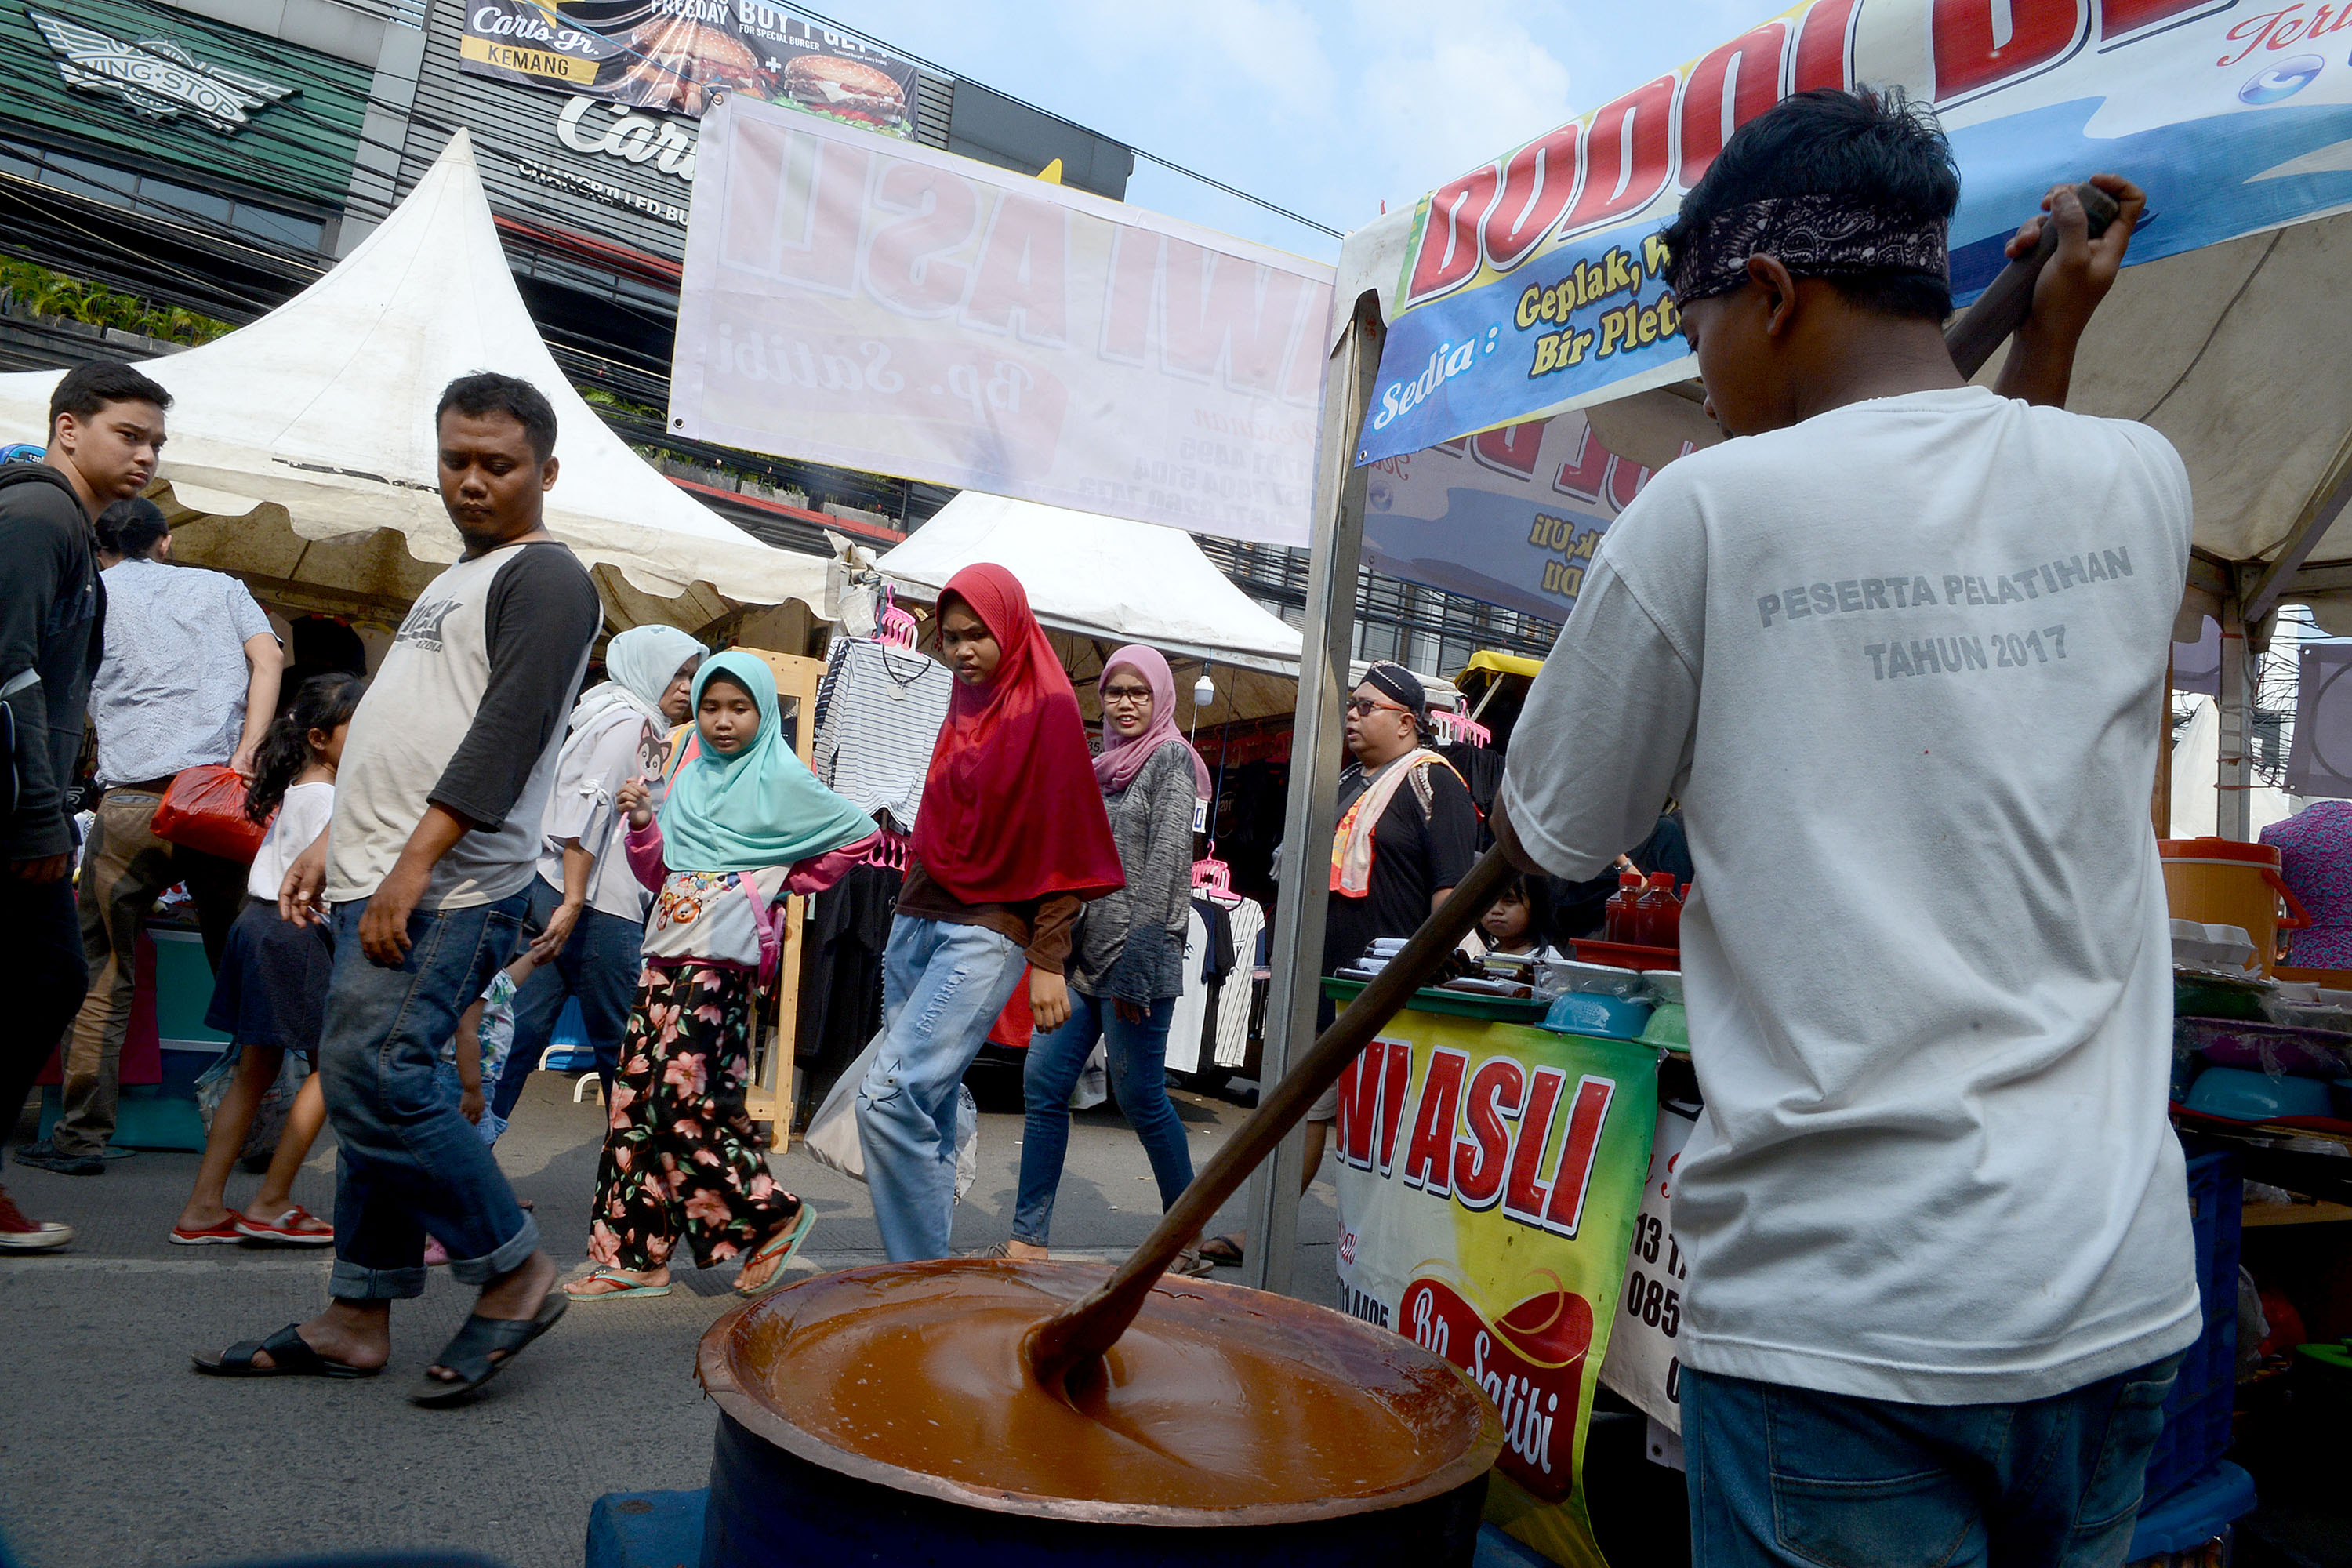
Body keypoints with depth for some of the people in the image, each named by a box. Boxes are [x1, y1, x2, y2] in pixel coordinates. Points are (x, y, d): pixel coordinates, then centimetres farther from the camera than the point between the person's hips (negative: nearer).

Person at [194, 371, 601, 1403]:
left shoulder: (545, 580, -5)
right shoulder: (453, 584, 25)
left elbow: (505, 736, -17)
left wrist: (412, 868, -23)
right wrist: (331, 844, 19)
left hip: (448, 890, -9)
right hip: (377, 885, 9)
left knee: (374, 1080, -16)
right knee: (368, 1087, 9)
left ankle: (515, 1271, -3)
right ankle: (355, 1320, 17)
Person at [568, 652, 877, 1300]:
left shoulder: (782, 778, -1)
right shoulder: (690, 779, 17)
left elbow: (860, 834, 3)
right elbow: (659, 873, 18)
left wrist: (788, 883, 4)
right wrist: (641, 822, -1)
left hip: (723, 955, -7)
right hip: (670, 950, 7)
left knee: (684, 1097, -12)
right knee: (637, 1096, 4)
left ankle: (771, 1217, 4)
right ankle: (635, 1254, 11)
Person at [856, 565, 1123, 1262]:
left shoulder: (1048, 710, -7)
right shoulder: (964, 708, 14)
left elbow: (1061, 842, -11)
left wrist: (1048, 962, -13)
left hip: (986, 934, -7)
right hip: (918, 919, 7)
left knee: (887, 1099, -17)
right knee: (926, 1113, 7)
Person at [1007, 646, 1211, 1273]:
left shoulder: (1170, 759, -5)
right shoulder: (1101, 766, 17)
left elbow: (1164, 865, -13)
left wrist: (1135, 966, -18)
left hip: (1137, 956, -7)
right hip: (1084, 953, 7)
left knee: (1140, 1097, -1)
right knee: (1043, 1083, 3)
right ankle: (1029, 1239, 10)